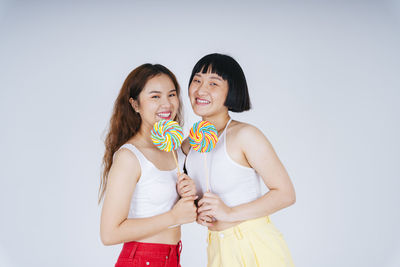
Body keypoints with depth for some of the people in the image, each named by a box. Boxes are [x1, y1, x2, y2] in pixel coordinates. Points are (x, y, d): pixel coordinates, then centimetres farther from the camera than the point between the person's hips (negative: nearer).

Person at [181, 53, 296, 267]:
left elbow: (286, 194, -15)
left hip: (256, 248, -5)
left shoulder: (244, 135, -15)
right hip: (218, 249, 5)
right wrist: (196, 210, -6)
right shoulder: (188, 145, 3)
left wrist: (230, 213, -21)